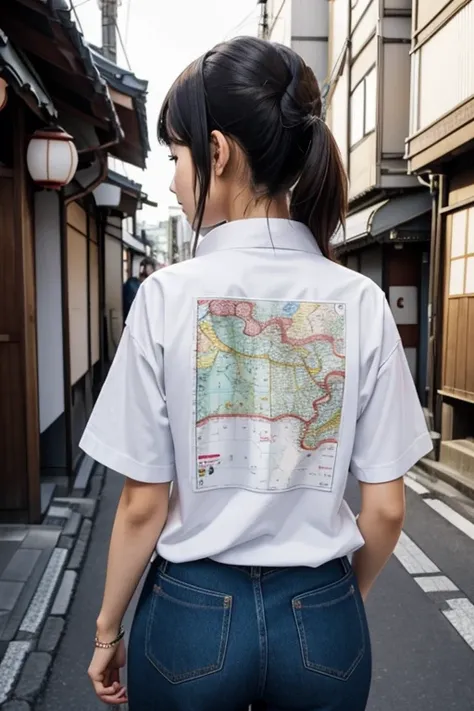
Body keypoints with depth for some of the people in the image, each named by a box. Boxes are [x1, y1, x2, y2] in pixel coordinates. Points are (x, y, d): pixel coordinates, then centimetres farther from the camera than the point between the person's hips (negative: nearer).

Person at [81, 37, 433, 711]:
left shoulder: (169, 295, -17)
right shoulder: (361, 300, -11)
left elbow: (144, 504, -11)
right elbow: (386, 508, -5)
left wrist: (108, 629, 6)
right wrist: (342, 600, 14)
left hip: (191, 612, -1)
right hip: (321, 618, 2)